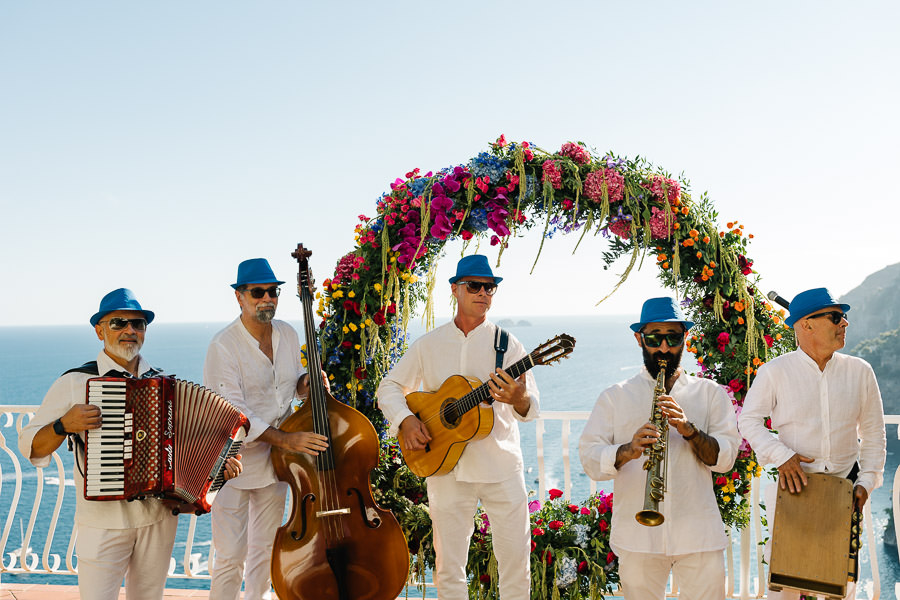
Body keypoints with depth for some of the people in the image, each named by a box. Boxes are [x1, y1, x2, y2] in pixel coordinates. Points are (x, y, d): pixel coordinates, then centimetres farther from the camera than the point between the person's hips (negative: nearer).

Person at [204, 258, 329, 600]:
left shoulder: (288, 335, 2)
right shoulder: (223, 346, -18)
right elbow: (232, 414, -23)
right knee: (231, 555, 0)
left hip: (275, 461, 6)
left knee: (265, 550, 17)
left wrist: (304, 383, -6)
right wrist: (286, 440, -29)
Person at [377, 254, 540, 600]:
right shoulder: (429, 344, 6)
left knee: (516, 559, 3)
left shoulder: (507, 344, 1)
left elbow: (532, 408, -5)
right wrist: (405, 420, -6)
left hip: (502, 467, -1)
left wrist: (519, 399, -30)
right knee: (449, 566, 7)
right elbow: (389, 387, 14)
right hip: (447, 469, 1)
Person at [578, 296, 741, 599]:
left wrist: (690, 431, -18)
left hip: (699, 533, 0)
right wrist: (627, 451, -22)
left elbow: (725, 458, 0)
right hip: (636, 536, 0)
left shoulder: (710, 393, 10)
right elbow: (589, 458, -3)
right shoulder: (615, 397, 8)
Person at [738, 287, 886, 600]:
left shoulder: (860, 371, 5)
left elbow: (874, 433, 11)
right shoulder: (775, 371, -3)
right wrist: (781, 456, -14)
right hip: (792, 483, -2)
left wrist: (867, 480, 2)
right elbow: (748, 420, 0)